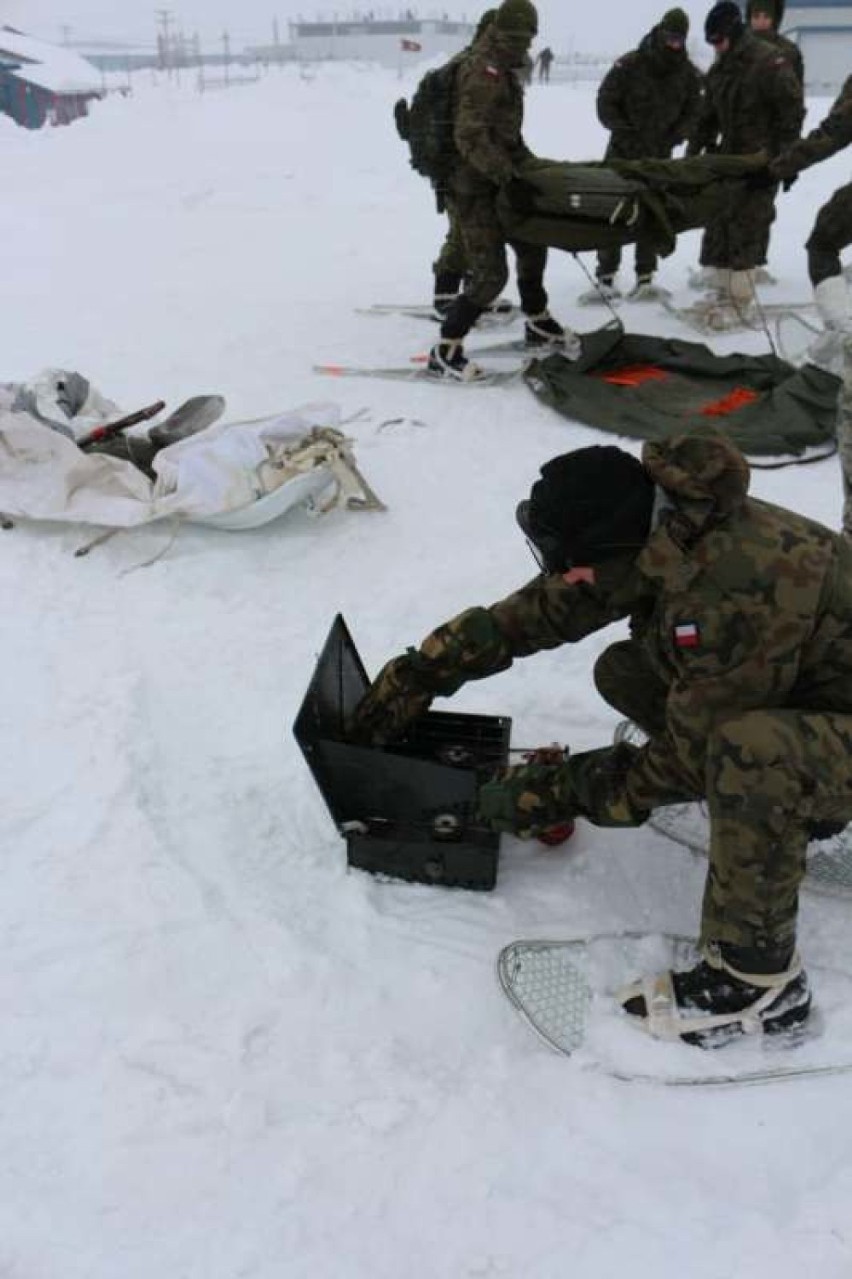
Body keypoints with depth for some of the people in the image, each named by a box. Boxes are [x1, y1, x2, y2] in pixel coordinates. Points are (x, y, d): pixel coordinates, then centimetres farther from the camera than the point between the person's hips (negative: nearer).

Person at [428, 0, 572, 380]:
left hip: (498, 179, 10)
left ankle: (537, 323, 39)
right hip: (476, 186, -10)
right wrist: (507, 173, -28)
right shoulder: (483, 70, -15)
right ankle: (445, 350, -7)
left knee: (532, 247, 21)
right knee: (490, 273, -13)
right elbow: (470, 137, -24)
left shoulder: (503, 70, 15)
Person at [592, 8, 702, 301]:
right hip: (623, 151, -2)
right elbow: (605, 103, -9)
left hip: (659, 155, 2)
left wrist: (670, 140, -12)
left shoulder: (688, 74, -3)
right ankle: (605, 274, 8)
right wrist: (626, 134, -17)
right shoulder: (629, 65, -13)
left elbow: (691, 114, 4)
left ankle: (645, 275, 7)